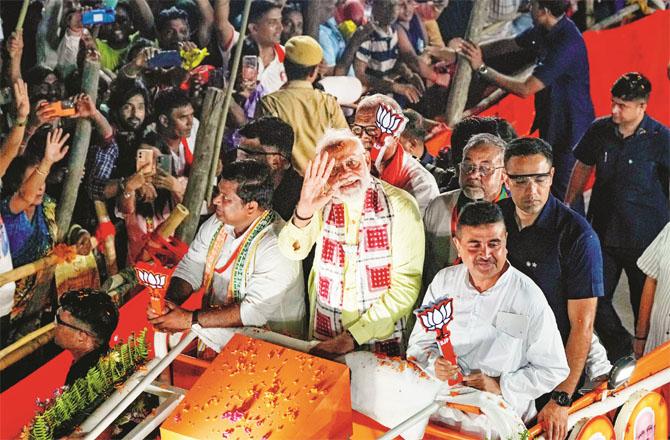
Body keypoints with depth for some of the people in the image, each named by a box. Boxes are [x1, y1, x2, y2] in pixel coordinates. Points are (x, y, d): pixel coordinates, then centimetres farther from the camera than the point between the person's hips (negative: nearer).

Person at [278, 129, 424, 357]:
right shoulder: (322, 202, 3)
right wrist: (304, 212, -28)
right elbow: (292, 252, -9)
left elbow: (406, 287, -12)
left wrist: (353, 337, -16)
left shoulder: (400, 206, -9)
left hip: (381, 337, -2)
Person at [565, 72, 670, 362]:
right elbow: (583, 168, 14)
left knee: (644, 304, 8)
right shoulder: (599, 130, 0)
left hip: (645, 237, -3)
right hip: (603, 231, 4)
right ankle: (620, 351, 27)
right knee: (594, 298, 4)